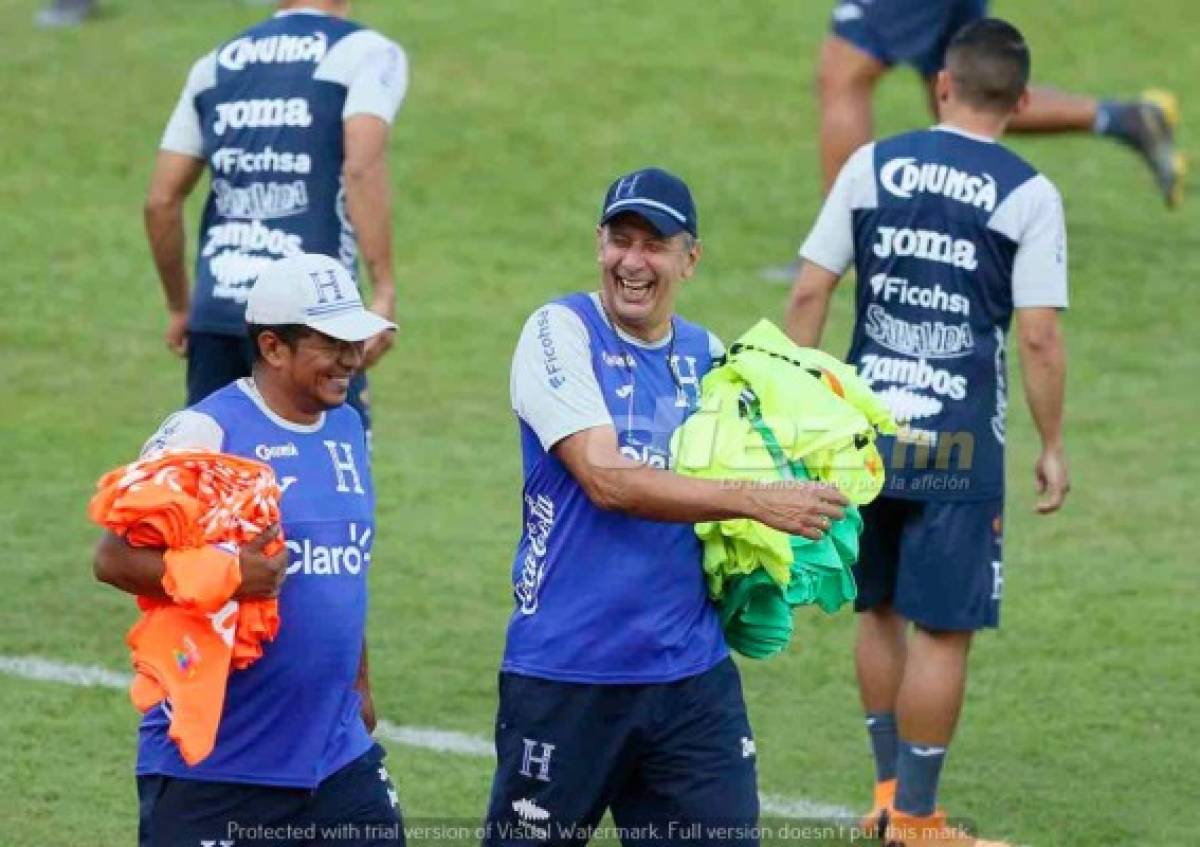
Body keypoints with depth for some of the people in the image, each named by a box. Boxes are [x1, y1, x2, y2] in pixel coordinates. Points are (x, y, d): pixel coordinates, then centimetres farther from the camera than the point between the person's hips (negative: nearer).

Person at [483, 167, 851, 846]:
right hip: (566, 671, -5)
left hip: (691, 670, 5)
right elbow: (607, 480, -18)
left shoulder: (707, 355, 11)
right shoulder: (561, 332, -6)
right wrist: (755, 501, -21)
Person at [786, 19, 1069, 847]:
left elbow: (809, 292, 3)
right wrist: (1053, 447, 1)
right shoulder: (1029, 196, -6)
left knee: (881, 610, 19)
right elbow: (1038, 339, -9)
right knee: (944, 630, 3)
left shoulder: (872, 165, 4)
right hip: (958, 448, -4)